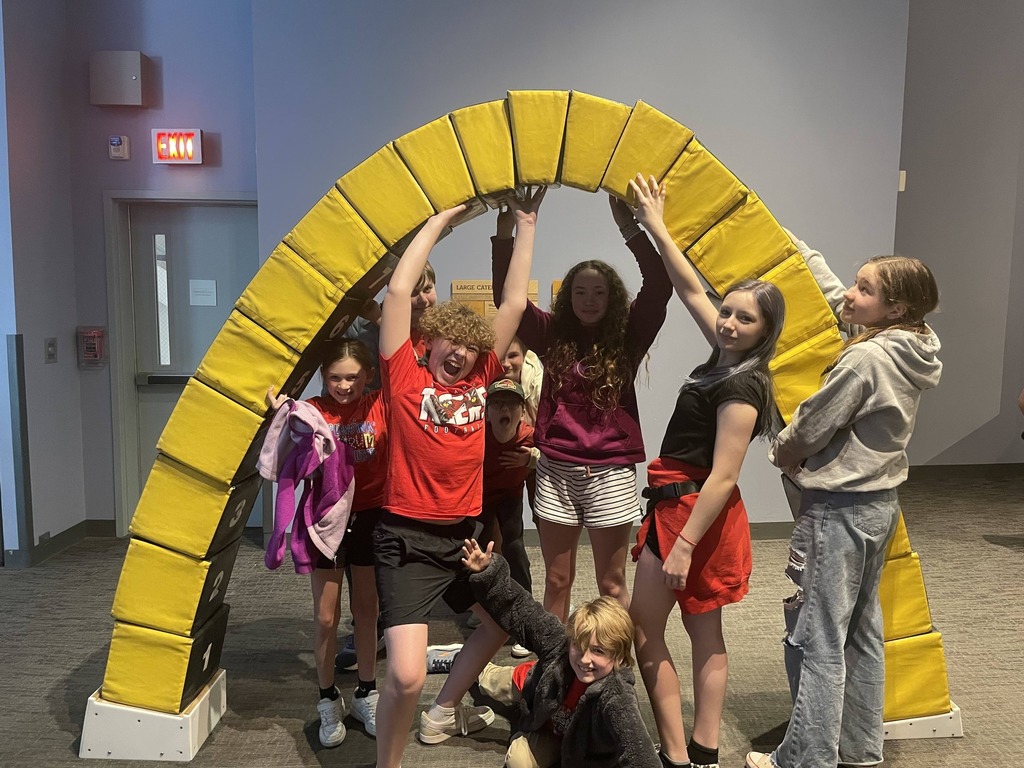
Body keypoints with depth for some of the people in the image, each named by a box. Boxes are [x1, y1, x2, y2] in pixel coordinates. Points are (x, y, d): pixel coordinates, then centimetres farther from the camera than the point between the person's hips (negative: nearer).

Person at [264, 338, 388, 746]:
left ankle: (366, 695, 32)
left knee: (366, 611, 13)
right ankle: (328, 700, 28)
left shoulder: (380, 406, -8)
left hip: (370, 518, 0)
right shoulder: (311, 411, -8)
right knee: (326, 617, 8)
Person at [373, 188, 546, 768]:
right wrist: (442, 218, -9)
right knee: (408, 675, -16)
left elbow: (515, 303, 4)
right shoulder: (406, 378, -8)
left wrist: (526, 224, 4)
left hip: (465, 534, 7)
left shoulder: (478, 382, 3)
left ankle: (444, 714, 45)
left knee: (504, 622, 25)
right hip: (409, 539, -6)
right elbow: (399, 290, -15)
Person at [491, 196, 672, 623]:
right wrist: (506, 230, -10)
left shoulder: (627, 338, 3)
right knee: (557, 580, 11)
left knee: (612, 583, 8)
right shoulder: (554, 336, 7)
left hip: (610, 472, -1)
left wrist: (628, 225, -17)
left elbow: (659, 287, -10)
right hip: (556, 471, 2)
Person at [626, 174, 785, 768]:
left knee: (643, 630, 1)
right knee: (705, 633, 14)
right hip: (681, 507, 9)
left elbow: (723, 477, -23)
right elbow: (692, 292, 13)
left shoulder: (742, 386, -19)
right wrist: (657, 228, 15)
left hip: (694, 513, -9)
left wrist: (684, 545, -23)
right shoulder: (727, 358, 4)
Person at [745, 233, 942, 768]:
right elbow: (832, 295, 17)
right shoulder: (909, 352, 4)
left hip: (839, 508, -10)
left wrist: (780, 453, 6)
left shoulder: (865, 359, -23)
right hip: (879, 502, 10)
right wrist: (794, 245, 24)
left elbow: (809, 428, -16)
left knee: (817, 640, 0)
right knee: (862, 632, 19)